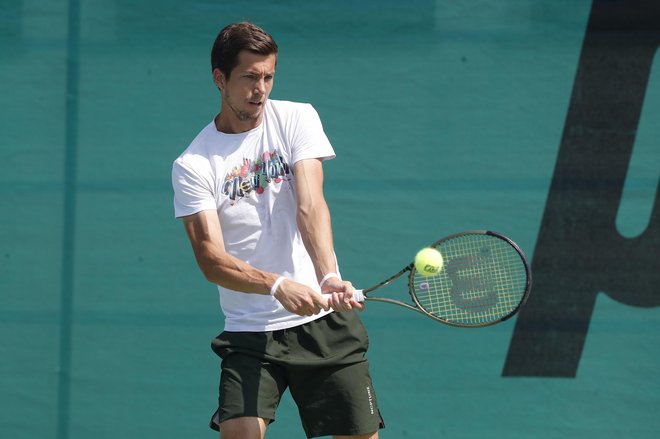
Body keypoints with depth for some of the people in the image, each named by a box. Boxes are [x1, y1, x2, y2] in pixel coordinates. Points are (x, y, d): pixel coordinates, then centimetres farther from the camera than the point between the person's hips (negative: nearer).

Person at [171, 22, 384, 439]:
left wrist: (329, 276, -29)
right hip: (249, 332, -1)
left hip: (325, 321, 1)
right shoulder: (192, 165, -3)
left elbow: (310, 206, -11)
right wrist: (277, 286, -30)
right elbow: (210, 258, -12)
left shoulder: (297, 119, 2)